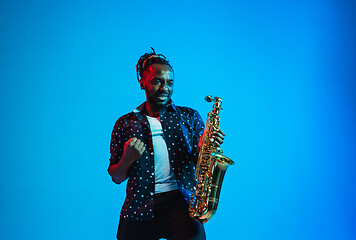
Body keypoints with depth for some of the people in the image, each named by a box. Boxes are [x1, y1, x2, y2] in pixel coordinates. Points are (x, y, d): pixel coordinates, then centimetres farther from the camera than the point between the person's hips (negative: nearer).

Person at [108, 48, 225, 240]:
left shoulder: (189, 116, 13)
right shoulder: (125, 123, 11)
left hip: (180, 202, 0)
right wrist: (127, 160, -9)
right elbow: (116, 178, 12)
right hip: (139, 210, 1)